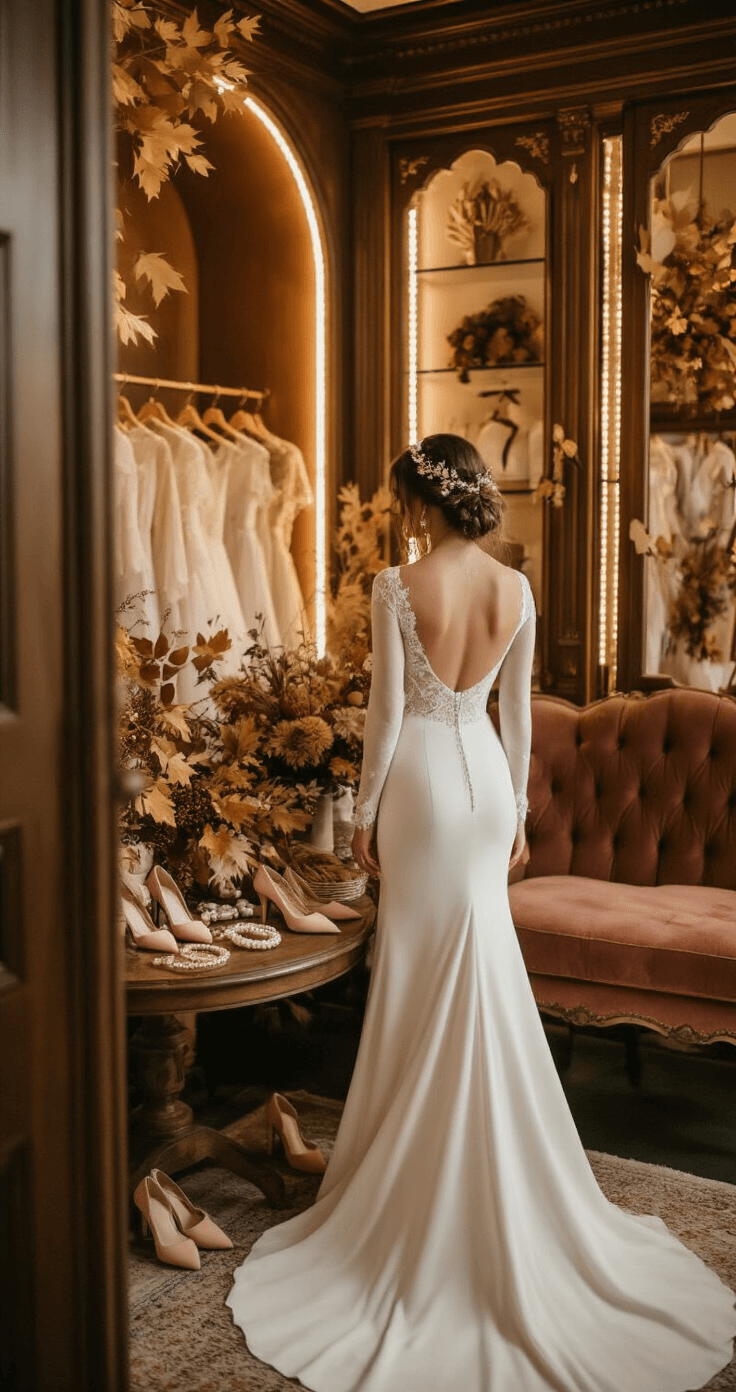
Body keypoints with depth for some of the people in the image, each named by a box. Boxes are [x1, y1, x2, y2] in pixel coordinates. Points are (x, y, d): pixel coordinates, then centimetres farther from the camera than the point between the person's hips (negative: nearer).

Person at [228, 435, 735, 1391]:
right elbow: (518, 711, 5)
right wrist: (517, 808, 15)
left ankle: (423, 1177, 19)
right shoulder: (516, 589, -1)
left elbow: (387, 712, -13)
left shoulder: (399, 587, -15)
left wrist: (367, 810, -2)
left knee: (423, 979, 6)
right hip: (486, 777, 5)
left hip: (423, 780, -4)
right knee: (486, 968, 15)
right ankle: (498, 1187, 26)